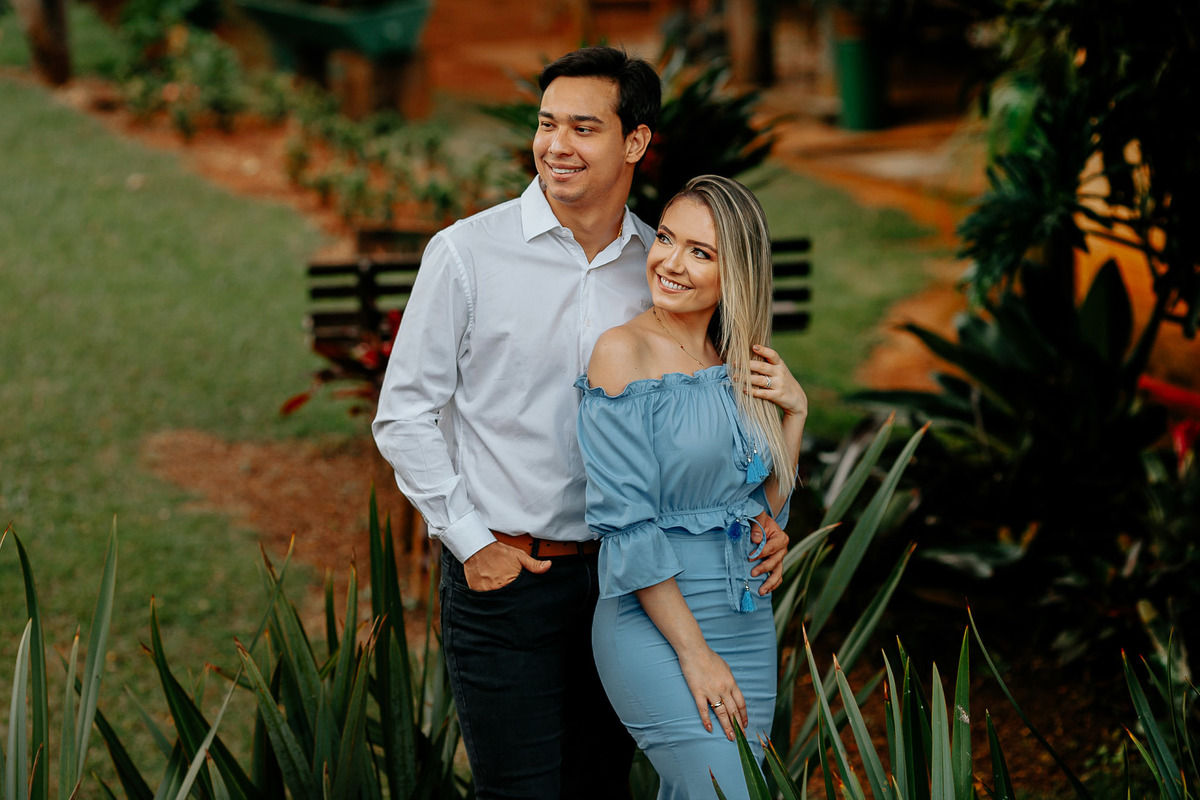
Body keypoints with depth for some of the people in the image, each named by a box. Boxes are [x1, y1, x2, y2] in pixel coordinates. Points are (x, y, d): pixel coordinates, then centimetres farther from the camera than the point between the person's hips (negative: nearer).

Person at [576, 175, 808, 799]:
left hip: (748, 617, 6)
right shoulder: (623, 354, -11)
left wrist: (794, 410, -2)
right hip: (654, 622, -6)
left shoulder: (740, 366, 7)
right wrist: (694, 651, -16)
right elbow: (627, 524, -15)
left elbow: (767, 506, 12)